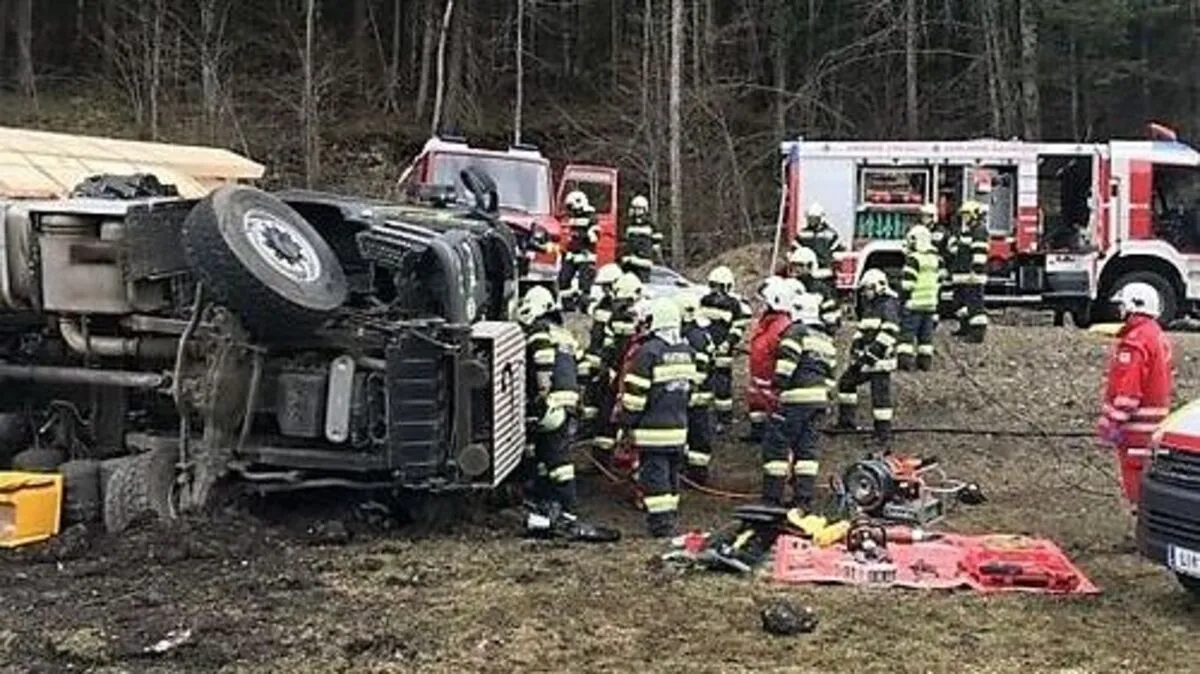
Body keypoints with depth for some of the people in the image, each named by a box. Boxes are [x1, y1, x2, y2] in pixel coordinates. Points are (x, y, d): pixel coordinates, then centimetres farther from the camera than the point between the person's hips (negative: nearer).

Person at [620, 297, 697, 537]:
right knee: (671, 473, 17)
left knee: (654, 475, -2)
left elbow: (635, 393, -14)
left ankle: (660, 524, -3)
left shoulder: (648, 352, -15)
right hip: (678, 426, 7)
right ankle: (669, 517, 25)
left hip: (652, 428, -7)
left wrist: (627, 421, -4)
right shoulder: (687, 351, 7)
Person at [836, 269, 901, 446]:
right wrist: (856, 345, 9)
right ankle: (846, 419, 29)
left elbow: (889, 334, -21)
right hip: (865, 358, 10)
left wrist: (873, 353, -24)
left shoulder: (888, 305, -12)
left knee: (880, 395, -8)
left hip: (880, 360, -10)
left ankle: (884, 435, -3)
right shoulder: (870, 306, 19)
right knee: (846, 382, 19)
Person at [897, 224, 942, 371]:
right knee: (926, 335, 12)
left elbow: (907, 284, -15)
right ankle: (925, 361, 14)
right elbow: (938, 284, 17)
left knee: (907, 332, -3)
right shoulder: (936, 260, 12)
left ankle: (905, 359, -7)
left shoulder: (913, 259, -12)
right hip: (930, 305, 7)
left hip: (914, 304, -7)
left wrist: (902, 301, -8)